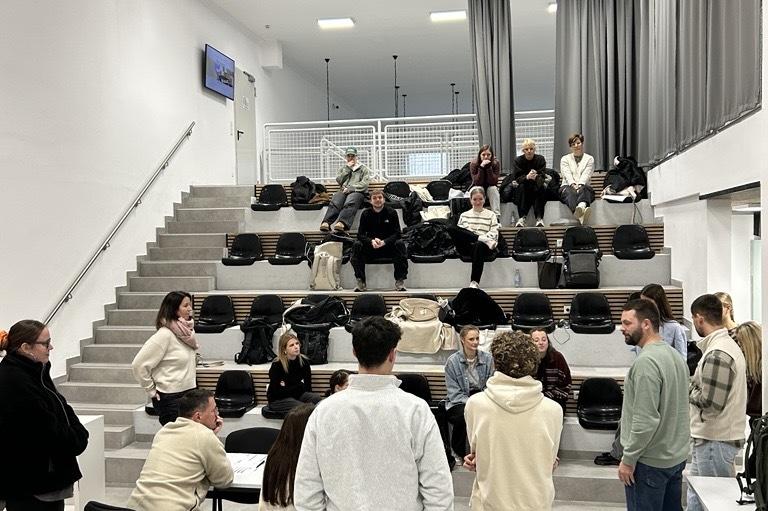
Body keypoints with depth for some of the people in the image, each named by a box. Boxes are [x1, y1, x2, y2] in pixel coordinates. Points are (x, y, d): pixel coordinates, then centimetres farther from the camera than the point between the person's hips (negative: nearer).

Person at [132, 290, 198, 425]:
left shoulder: (187, 330, 5)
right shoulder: (164, 335, -18)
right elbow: (139, 365, -19)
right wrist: (152, 391, -11)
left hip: (188, 394, 7)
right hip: (170, 398, -7)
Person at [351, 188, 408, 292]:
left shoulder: (391, 213, -2)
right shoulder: (365, 214, 1)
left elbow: (397, 234, -10)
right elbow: (360, 234, -6)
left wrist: (384, 242, -27)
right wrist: (371, 241, -27)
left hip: (388, 246, -1)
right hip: (370, 247, 1)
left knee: (400, 243, -30)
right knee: (357, 245, -26)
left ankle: (400, 281, -26)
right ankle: (361, 282, -22)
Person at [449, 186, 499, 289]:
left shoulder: (491, 215, 19)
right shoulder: (464, 215, 24)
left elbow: (494, 234, 7)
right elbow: (459, 232, 15)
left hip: (483, 245, -2)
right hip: (467, 246, 2)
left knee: (479, 245, -42)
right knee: (451, 228, -27)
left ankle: (474, 283, -46)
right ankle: (485, 240, -30)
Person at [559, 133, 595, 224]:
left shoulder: (589, 159, 17)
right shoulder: (565, 159, 19)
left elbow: (586, 175, -2)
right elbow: (567, 175, -1)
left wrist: (579, 185, -23)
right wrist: (573, 185, -22)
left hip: (583, 187, 1)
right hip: (568, 186, 0)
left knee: (584, 189, -37)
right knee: (570, 192, -37)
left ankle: (581, 207, -74)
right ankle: (580, 214, -71)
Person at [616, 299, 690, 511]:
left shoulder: (646, 361, -21)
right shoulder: (674, 354, 9)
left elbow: (646, 420, -24)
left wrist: (628, 459, -15)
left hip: (650, 462, -9)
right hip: (677, 457, 9)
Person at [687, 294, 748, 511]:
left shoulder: (716, 354, -21)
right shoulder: (728, 345, 11)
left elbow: (710, 403, -24)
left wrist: (688, 389, -8)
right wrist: (692, 384, 4)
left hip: (715, 441, -10)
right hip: (712, 438, 10)